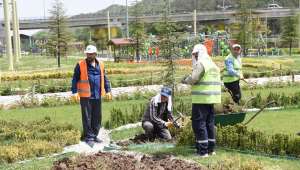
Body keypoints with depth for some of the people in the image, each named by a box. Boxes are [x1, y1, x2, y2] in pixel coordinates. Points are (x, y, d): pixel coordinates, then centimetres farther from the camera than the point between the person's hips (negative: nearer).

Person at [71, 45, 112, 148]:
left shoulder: (100, 65, 9)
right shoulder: (80, 65, -4)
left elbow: (104, 78, 16)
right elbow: (75, 79, -4)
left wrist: (108, 90, 12)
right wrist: (75, 92, -10)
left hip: (97, 96, 5)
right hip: (85, 96, -5)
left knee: (97, 117, 11)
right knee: (87, 117, -1)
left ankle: (94, 136, 23)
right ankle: (89, 137, 7)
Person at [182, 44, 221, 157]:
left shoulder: (200, 64, -11)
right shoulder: (213, 64, 18)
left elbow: (193, 79, -19)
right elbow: (217, 81, 16)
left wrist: (185, 80, 2)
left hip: (201, 99, -9)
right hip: (212, 98, 9)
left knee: (199, 124, -4)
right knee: (210, 123, 14)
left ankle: (203, 151, -4)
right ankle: (211, 149, 19)